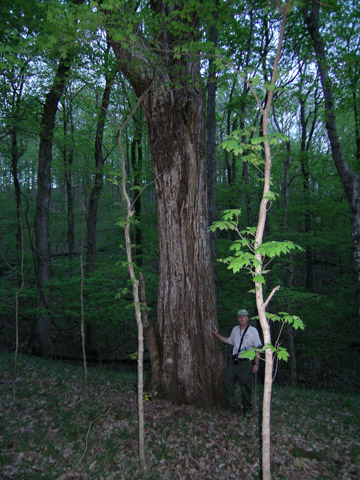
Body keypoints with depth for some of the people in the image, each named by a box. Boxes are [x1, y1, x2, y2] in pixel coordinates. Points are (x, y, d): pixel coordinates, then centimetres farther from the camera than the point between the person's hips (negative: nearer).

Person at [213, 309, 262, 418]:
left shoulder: (252, 330, -4)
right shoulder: (235, 329, 11)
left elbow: (258, 348, -3)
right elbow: (229, 341, 27)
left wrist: (256, 364, -8)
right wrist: (217, 335, 21)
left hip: (246, 363, -5)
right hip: (234, 361, 5)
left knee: (246, 386, 0)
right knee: (227, 382, -1)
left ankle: (247, 409, 20)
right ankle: (233, 407, 13)